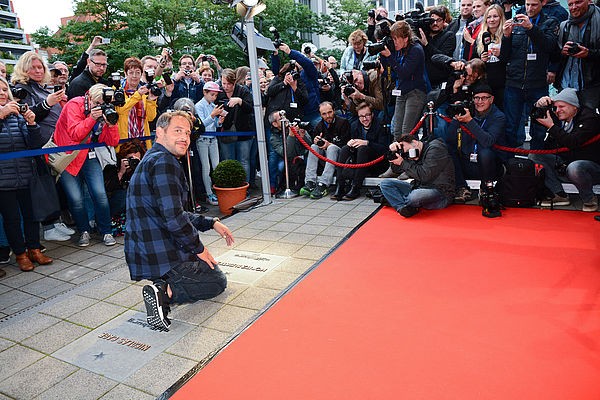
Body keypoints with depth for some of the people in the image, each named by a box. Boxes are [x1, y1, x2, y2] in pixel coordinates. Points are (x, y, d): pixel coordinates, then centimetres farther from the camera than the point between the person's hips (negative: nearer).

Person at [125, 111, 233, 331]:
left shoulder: (152, 160, 16)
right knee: (217, 281, 11)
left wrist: (212, 223, 18)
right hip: (162, 254, -10)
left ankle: (162, 286, 6)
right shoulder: (164, 161, -18)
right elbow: (173, 217, -26)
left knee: (209, 268, 31)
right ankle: (166, 292, -9)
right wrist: (198, 248, -11)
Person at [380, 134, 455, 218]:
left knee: (415, 196, -41)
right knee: (385, 183, -2)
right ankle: (406, 208, -23)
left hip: (440, 192, -8)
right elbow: (397, 170, 14)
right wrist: (393, 152, -3)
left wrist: (402, 163, -16)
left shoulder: (435, 149, -13)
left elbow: (425, 176, -22)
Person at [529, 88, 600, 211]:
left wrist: (551, 126, -27)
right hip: (565, 161, 7)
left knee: (574, 168, -41)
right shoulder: (559, 118, 2)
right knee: (534, 156, -7)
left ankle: (589, 199, -9)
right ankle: (559, 195, -9)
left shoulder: (589, 118, -17)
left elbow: (572, 143, -31)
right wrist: (539, 105, -13)